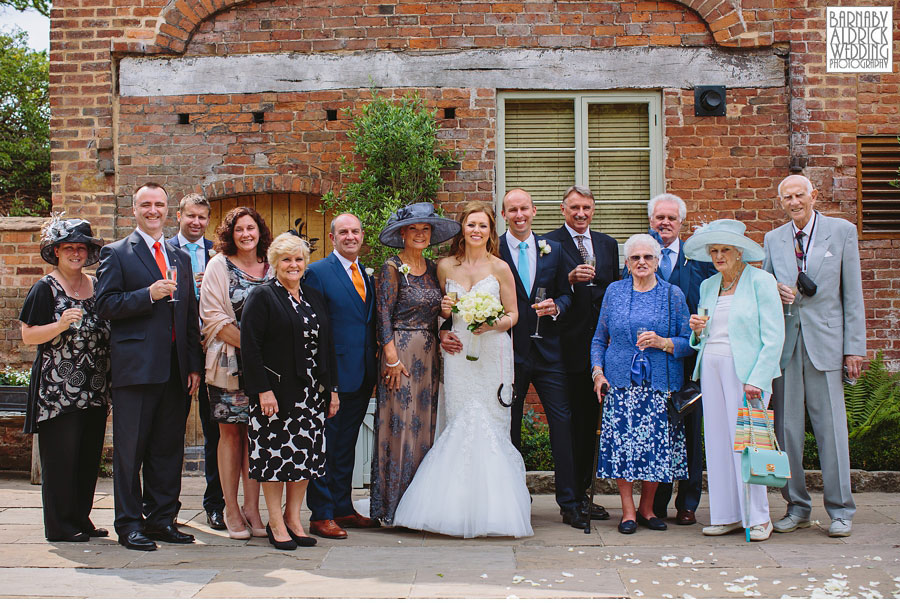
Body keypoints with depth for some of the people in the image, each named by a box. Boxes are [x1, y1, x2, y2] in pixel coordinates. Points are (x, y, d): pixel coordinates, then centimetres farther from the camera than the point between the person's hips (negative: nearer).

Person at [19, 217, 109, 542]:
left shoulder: (96, 286, 13)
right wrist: (60, 325, -21)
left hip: (94, 390, 6)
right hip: (57, 389, -6)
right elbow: (28, 336, -7)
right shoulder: (45, 288, -3)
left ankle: (81, 518, 19)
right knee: (60, 457, -4)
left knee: (89, 457, 8)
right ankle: (59, 525, 5)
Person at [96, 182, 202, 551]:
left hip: (175, 368, 5)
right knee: (130, 449, -1)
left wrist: (194, 365, 11)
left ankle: (162, 519, 18)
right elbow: (105, 305, -6)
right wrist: (149, 295, -17)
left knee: (169, 449, 9)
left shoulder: (180, 258, 19)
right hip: (136, 365, -5)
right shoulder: (116, 254, 4)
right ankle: (129, 524, 8)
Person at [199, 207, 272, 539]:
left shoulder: (271, 268, 10)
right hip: (229, 362, -2)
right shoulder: (219, 265, 2)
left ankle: (252, 508, 11)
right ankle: (231, 509, 9)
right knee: (230, 432, 1)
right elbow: (214, 317, -6)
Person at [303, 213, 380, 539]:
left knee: (346, 445, 16)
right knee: (325, 445, -1)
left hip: (363, 376, 7)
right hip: (333, 374, -7)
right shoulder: (317, 272, -7)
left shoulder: (368, 275, 14)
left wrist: (374, 365, 10)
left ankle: (343, 508, 25)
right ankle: (321, 515, 7)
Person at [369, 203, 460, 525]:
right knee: (400, 425, -5)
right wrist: (393, 359, -15)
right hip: (401, 352, -6)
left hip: (429, 355, 6)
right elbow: (384, 315, -10)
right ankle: (393, 506, 3)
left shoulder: (433, 268, 13)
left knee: (426, 423, 7)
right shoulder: (392, 268, -5)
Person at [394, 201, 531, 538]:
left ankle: (491, 507, 4)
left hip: (492, 351, -2)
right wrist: (443, 314, -3)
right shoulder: (445, 267, 9)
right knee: (460, 422, -2)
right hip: (458, 352, 2)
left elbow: (513, 314, 4)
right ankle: (461, 507, 4)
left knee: (489, 423, -4)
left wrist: (492, 324, -15)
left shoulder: (500, 268, 2)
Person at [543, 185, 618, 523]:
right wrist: (571, 279, -23)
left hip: (599, 343, 5)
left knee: (589, 419, 11)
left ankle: (582, 492, 21)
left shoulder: (607, 244, 15)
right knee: (569, 422, -1)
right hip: (567, 346, -5)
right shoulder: (549, 243, -1)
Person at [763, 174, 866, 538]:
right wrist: (774, 291, -5)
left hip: (825, 341, -3)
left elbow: (852, 293, 1)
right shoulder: (773, 239, 12)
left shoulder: (842, 231, 4)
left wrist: (854, 346, -4)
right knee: (786, 427, 5)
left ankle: (840, 511, 11)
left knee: (831, 427, -1)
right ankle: (796, 507, 17)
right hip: (784, 342, 3)